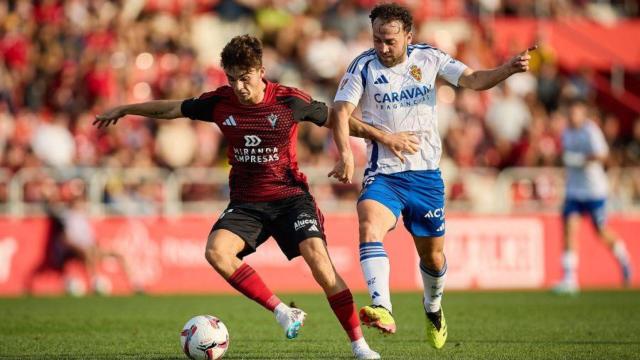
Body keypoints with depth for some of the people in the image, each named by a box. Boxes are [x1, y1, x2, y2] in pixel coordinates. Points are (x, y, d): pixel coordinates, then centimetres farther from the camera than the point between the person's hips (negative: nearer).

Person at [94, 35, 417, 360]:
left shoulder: (290, 101, -10)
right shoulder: (219, 102, -3)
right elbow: (171, 109, 12)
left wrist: (383, 136, 3)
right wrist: (123, 110, 21)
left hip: (290, 196, -3)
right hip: (246, 202, 3)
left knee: (317, 258, -24)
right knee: (216, 251, -26)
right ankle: (282, 312, -16)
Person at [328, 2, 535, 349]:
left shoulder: (428, 58, 0)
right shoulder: (364, 66, -6)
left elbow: (474, 80, -1)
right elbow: (341, 110, -14)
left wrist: (508, 69, -20)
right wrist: (345, 152, -31)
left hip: (426, 174, 2)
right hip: (383, 174, -2)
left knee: (432, 255, 12)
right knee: (369, 227, -31)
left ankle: (433, 309, 43)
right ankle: (382, 310, -44)